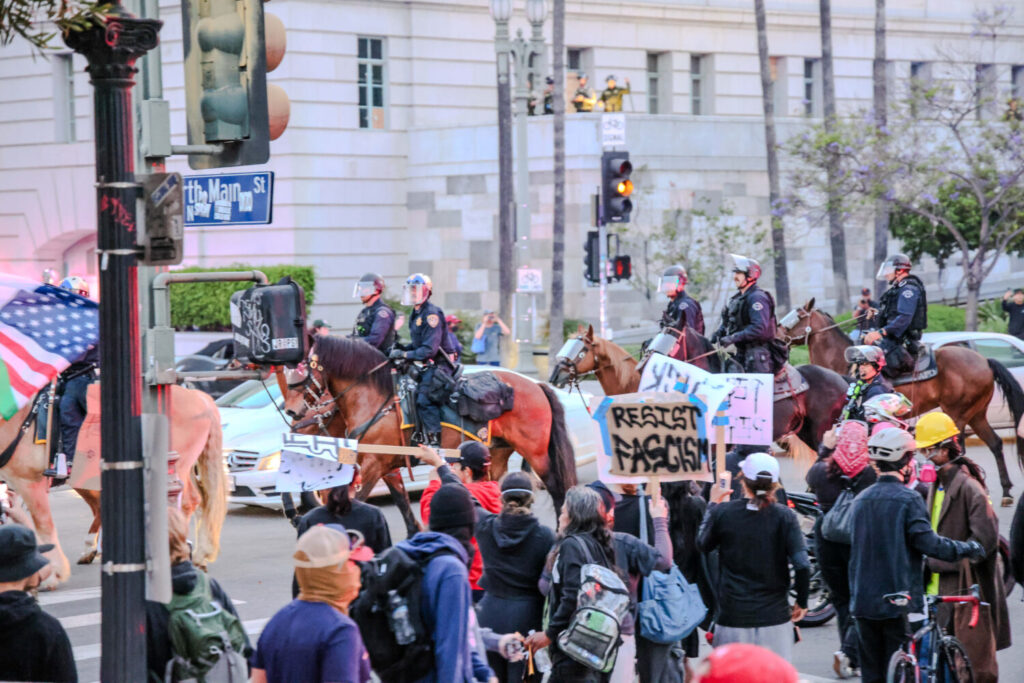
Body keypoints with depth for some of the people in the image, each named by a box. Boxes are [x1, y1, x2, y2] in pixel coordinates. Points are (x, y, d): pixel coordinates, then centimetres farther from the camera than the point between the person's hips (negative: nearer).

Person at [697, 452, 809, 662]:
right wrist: (801, 602, 4)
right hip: (774, 617, 0)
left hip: (733, 616, 0)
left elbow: (703, 545, 14)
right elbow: (802, 565, -11)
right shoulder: (784, 516, -6)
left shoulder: (723, 512, -5)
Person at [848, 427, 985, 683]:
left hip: (863, 603, 6)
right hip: (900, 602, -6)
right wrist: (969, 549, -5)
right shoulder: (908, 499, -12)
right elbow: (928, 542, -17)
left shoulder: (860, 500, 9)